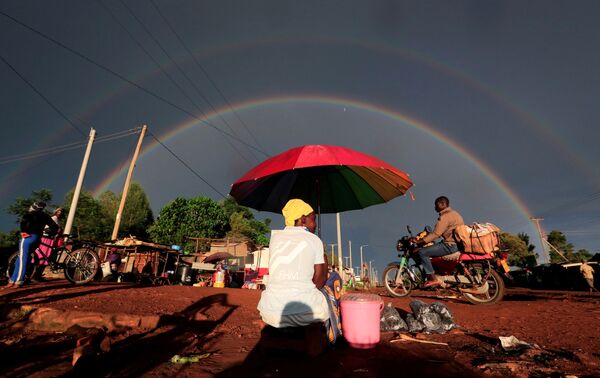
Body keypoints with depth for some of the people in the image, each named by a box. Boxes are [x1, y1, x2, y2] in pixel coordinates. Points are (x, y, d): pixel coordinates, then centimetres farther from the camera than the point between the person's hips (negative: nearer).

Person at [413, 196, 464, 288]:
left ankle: (432, 279, -14)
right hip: (458, 243, 11)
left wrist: (418, 242, -20)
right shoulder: (452, 213, 16)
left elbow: (435, 234, -21)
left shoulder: (445, 216, -15)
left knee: (422, 252, -14)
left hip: (451, 245, -11)